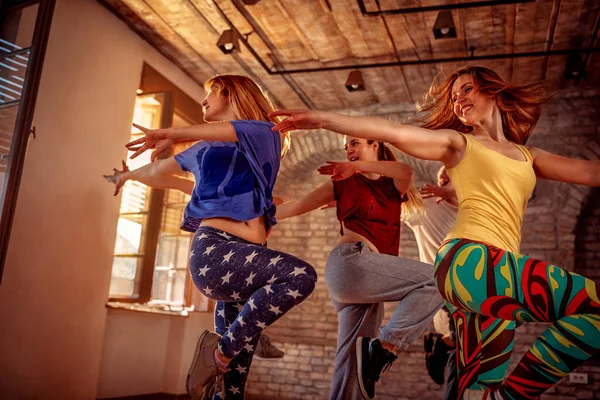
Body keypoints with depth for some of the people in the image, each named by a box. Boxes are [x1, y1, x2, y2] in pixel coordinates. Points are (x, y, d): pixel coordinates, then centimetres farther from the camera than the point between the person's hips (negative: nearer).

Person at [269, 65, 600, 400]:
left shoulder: (528, 156, 28)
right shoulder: (458, 143, 14)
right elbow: (392, 132, 2)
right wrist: (324, 119, -7)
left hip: (498, 266, 6)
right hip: (472, 260, -6)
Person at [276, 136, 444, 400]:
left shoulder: (392, 186, 22)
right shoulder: (343, 183, 14)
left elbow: (406, 172, -3)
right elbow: (296, 206, 16)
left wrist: (356, 166, -12)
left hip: (367, 271, 5)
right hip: (350, 261, -5)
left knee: (356, 358, 1)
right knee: (435, 281, -19)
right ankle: (384, 346, -21)